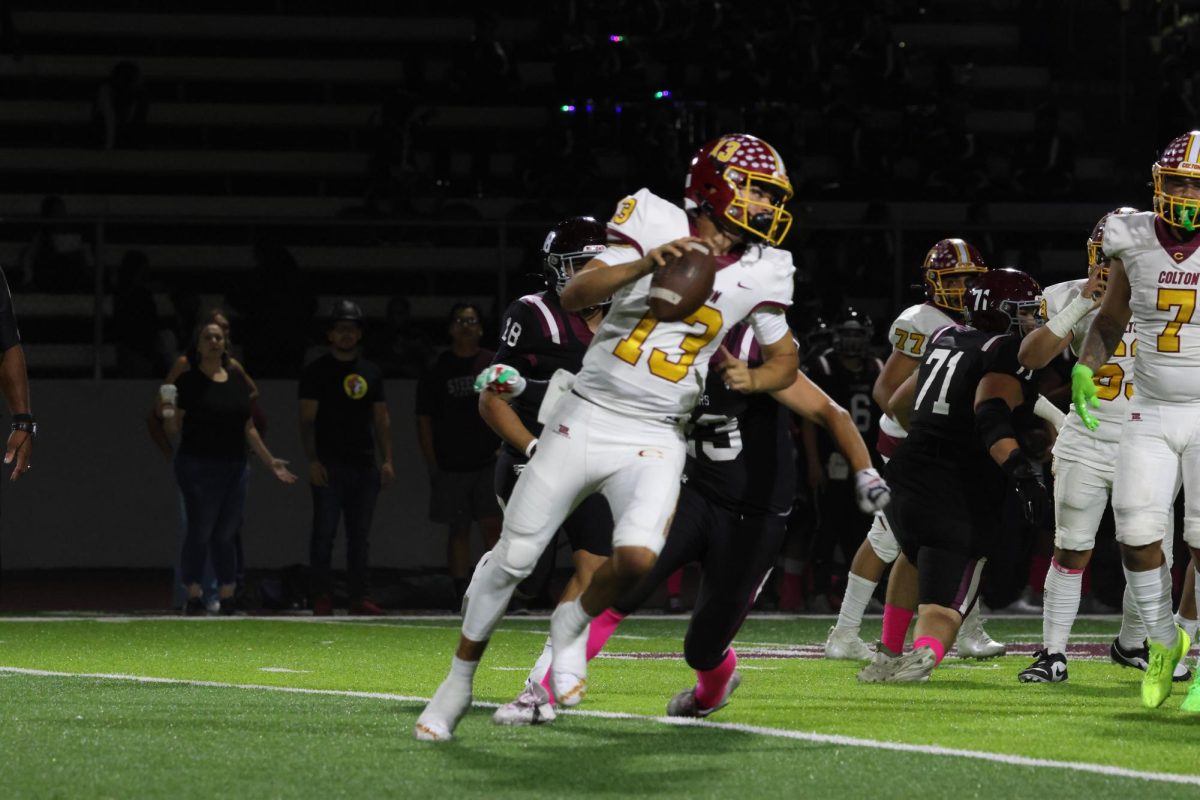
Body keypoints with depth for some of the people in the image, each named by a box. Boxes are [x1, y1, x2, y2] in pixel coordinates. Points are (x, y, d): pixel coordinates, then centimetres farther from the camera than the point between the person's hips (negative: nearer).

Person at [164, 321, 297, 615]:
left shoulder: (238, 382, 14)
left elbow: (248, 428, 20)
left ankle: (227, 597, 8)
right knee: (200, 531, -9)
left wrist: (270, 461, 19)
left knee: (225, 535, 6)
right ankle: (194, 596, -7)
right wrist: (168, 416, -24)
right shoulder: (188, 382, -2)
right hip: (198, 467, -5)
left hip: (234, 468, 5)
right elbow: (174, 427, -3)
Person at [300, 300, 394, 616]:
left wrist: (387, 460, 6)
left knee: (360, 535, 6)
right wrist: (312, 461, -13)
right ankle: (322, 598, -3)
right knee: (324, 533, -5)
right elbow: (307, 419, -3)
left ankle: (360, 598, 8)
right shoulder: (317, 371, 2)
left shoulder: (371, 372, 16)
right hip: (329, 465, -4)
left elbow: (381, 419, 16)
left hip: (364, 466, 4)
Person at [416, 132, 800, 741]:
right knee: (512, 558, 3)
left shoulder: (760, 272, 1)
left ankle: (573, 625, 8)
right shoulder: (654, 222, -7)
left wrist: (752, 378, -7)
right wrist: (643, 265, -31)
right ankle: (459, 680, 23)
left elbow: (786, 361, 15)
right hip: (586, 417, -1)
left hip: (652, 440, 1)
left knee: (638, 557, -25)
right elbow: (575, 295, -16)